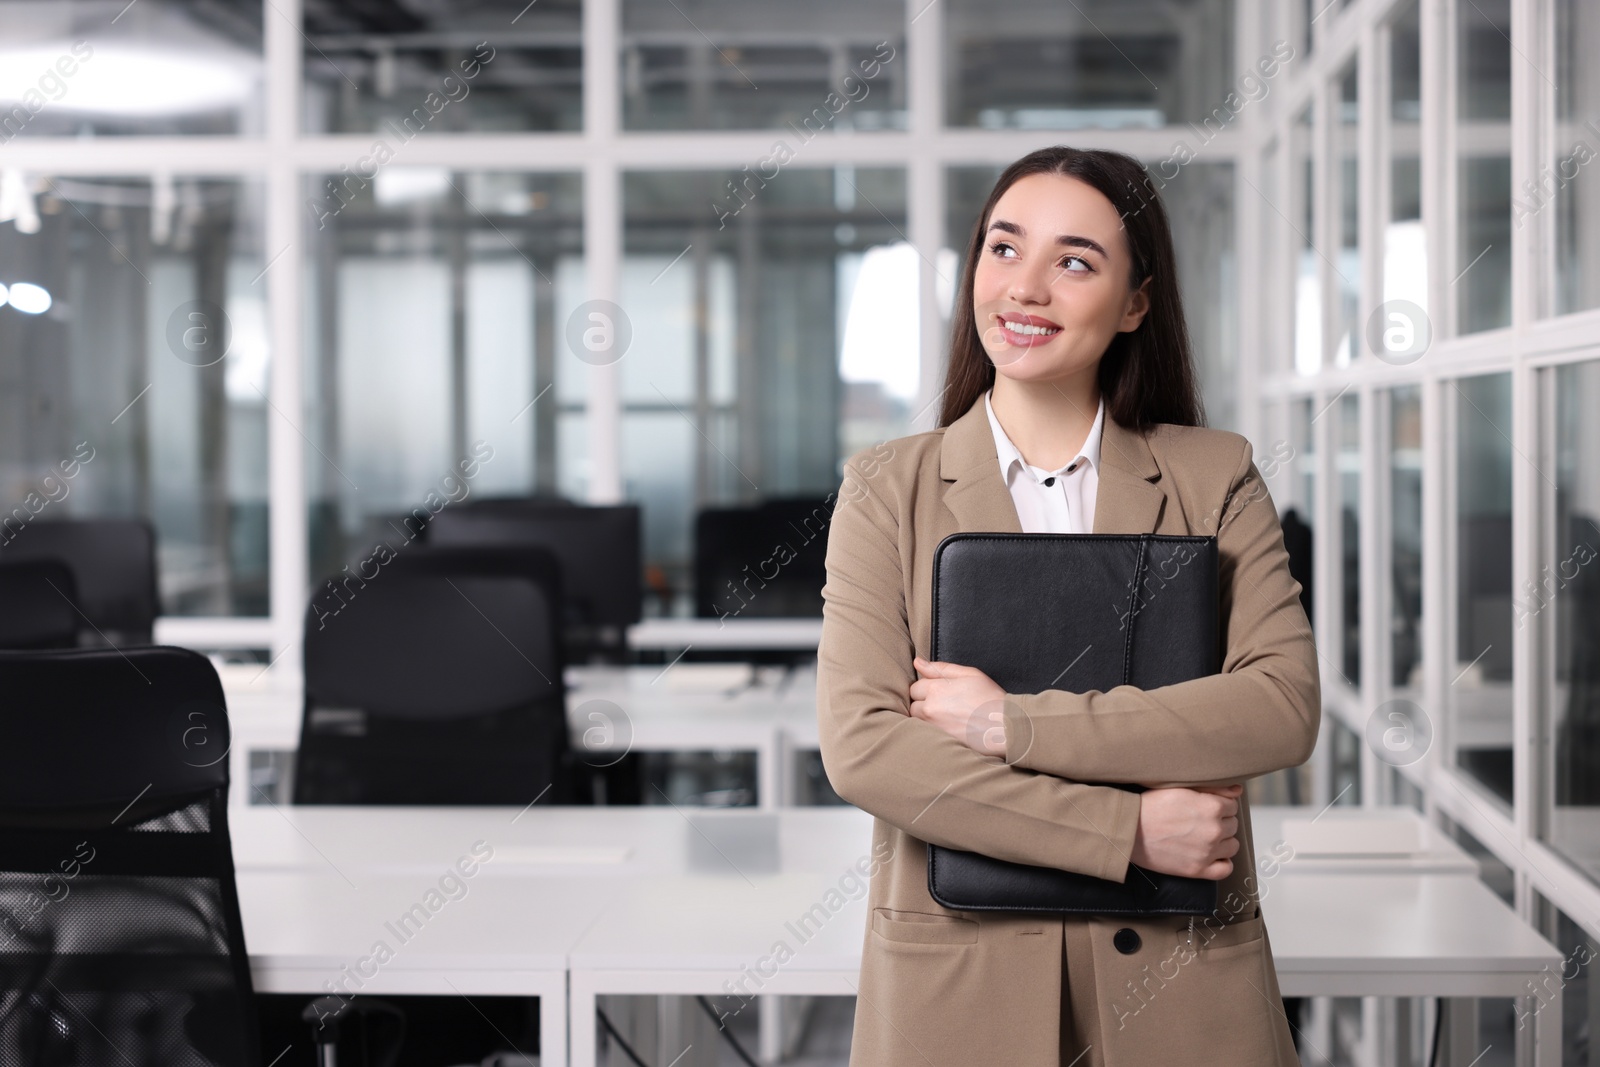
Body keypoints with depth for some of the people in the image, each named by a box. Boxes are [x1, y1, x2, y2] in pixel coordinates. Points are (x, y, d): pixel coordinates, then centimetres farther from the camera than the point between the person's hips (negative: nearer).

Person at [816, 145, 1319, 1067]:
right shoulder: (888, 490, 1)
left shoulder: (1217, 479, 3)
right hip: (959, 983, 0)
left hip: (1181, 985, 1)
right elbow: (860, 747, -11)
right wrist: (1129, 831, -17)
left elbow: (1284, 707, -11)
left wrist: (1013, 722, -17)